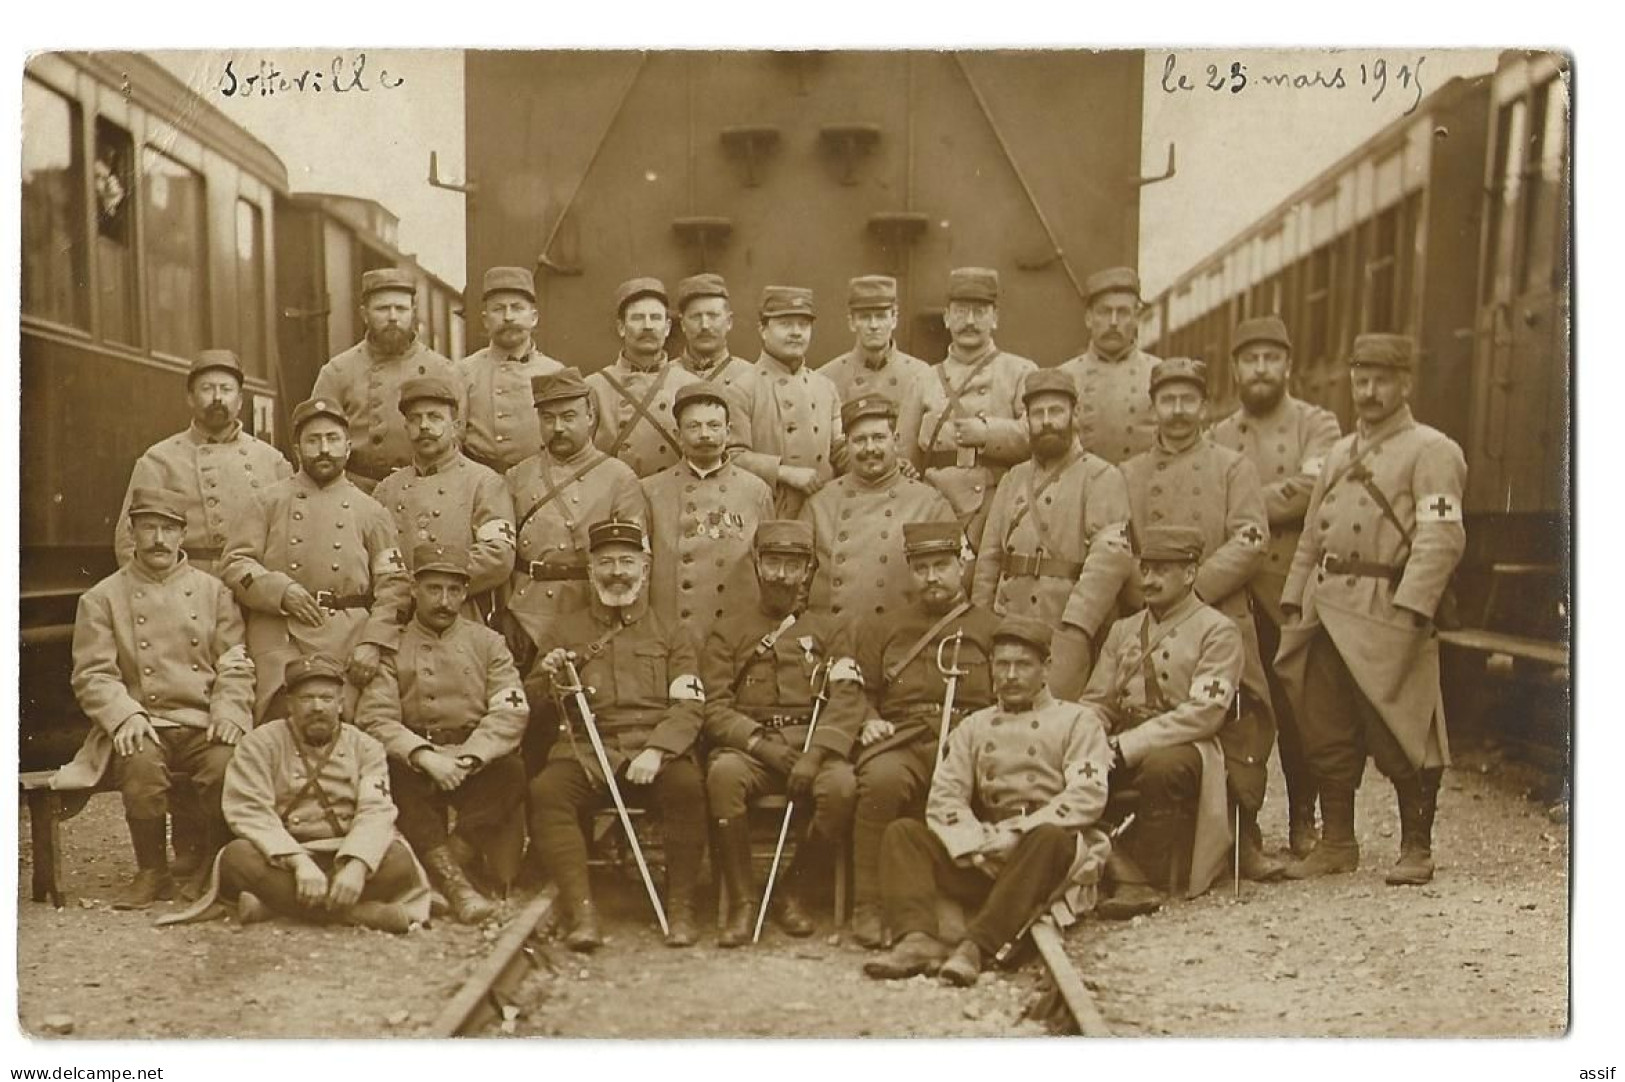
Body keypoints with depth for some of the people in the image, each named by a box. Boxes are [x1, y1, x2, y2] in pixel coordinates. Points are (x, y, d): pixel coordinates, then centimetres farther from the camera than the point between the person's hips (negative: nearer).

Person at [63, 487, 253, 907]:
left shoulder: (214, 591, 13)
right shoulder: (101, 599, 10)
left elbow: (236, 664, 9)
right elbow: (92, 674, 3)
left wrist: (228, 712, -9)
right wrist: (125, 716, -15)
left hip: (204, 724, 1)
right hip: (143, 726, 0)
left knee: (226, 764, -31)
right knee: (141, 765, -34)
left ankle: (211, 871, -6)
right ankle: (152, 874, -10)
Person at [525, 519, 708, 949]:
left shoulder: (671, 635, 16)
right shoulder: (564, 631, 20)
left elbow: (689, 707, 3)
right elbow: (531, 702, 18)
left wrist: (655, 751, -15)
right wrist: (547, 678, -6)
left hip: (653, 748, -1)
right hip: (585, 751, 1)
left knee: (687, 784, -32)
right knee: (545, 790, -30)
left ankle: (681, 909, -19)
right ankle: (581, 910, -28)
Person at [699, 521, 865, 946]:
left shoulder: (826, 632, 17)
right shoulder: (728, 632, 16)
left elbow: (846, 703, 3)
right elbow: (714, 708, 5)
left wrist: (815, 752, -16)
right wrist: (761, 743, -13)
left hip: (811, 746, 1)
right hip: (748, 746, 0)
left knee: (841, 783, -32)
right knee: (724, 773, -35)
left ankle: (794, 892, -8)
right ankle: (742, 904, -21)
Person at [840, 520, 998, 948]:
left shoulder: (992, 629, 18)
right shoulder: (885, 628, 23)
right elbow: (862, 690, 25)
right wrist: (870, 719, 3)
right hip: (901, 738, 1)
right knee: (882, 778, -35)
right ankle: (868, 908, -25)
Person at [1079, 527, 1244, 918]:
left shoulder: (1218, 630, 0)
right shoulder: (1123, 630, 19)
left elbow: (1204, 712, -12)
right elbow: (1096, 702, 17)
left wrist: (1126, 746, -20)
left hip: (1184, 746, -5)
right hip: (1122, 750, 5)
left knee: (1163, 765, -39)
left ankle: (1147, 881, -20)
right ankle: (1122, 870, -22)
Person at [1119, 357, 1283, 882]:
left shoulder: (1233, 468, 9)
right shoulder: (1129, 474, 15)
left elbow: (1250, 542, -3)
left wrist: (1193, 587, -13)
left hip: (1222, 619, -1)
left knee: (1239, 731, -5)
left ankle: (1244, 840, 6)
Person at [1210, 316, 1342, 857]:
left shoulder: (1317, 425, 3)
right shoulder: (1219, 436, 15)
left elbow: (1309, 488, -15)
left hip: (1295, 591, -3)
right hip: (1231, 592, 3)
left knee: (1297, 709, 2)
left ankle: (1303, 821, 17)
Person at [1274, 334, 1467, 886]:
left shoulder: (1433, 451, -2)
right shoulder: (1339, 453, 20)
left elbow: (1441, 538, -13)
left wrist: (1408, 608, -22)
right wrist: (1294, 601, 11)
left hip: (1386, 613, -6)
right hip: (1326, 610, 7)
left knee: (1400, 740, 0)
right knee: (1326, 737, 9)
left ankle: (1416, 849, 14)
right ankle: (1336, 843, 20)